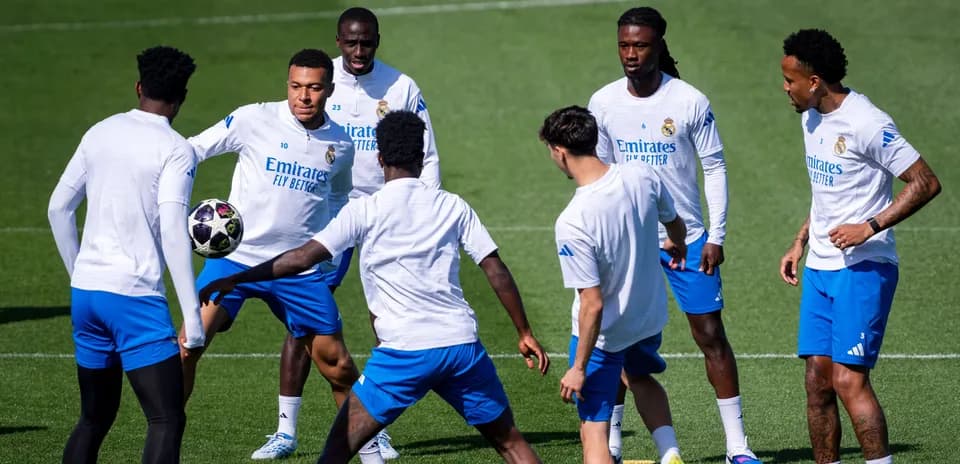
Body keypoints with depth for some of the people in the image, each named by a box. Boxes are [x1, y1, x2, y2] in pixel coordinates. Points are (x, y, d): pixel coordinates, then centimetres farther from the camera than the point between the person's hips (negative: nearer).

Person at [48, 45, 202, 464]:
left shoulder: (100, 133, 11)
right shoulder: (176, 150, -7)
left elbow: (59, 208, 15)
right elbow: (173, 234, -16)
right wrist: (193, 321, -15)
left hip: (85, 292, 7)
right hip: (135, 298, -7)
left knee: (94, 418, 18)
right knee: (167, 421, -8)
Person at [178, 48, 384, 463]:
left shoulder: (341, 145, 3)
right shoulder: (254, 120, -9)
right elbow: (191, 150, -2)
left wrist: (328, 251, 17)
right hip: (234, 257, -2)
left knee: (336, 364, 4)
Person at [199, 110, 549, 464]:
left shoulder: (363, 211, -1)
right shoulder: (453, 206, 9)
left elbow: (303, 258, -6)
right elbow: (496, 270, 7)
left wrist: (235, 279, 2)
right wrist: (525, 334, 15)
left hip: (405, 352, -3)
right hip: (462, 343, 3)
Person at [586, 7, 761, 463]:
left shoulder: (689, 101, -11)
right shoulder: (603, 103, -3)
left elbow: (715, 167, -4)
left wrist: (716, 236, -8)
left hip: (687, 237, -2)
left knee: (711, 335, -1)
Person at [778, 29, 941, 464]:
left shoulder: (867, 124, -17)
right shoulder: (812, 118, 11)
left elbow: (926, 183, -16)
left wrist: (870, 227, -22)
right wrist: (800, 242, 19)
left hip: (863, 269, -8)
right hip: (820, 268, 8)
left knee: (848, 379, -15)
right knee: (818, 382, 5)